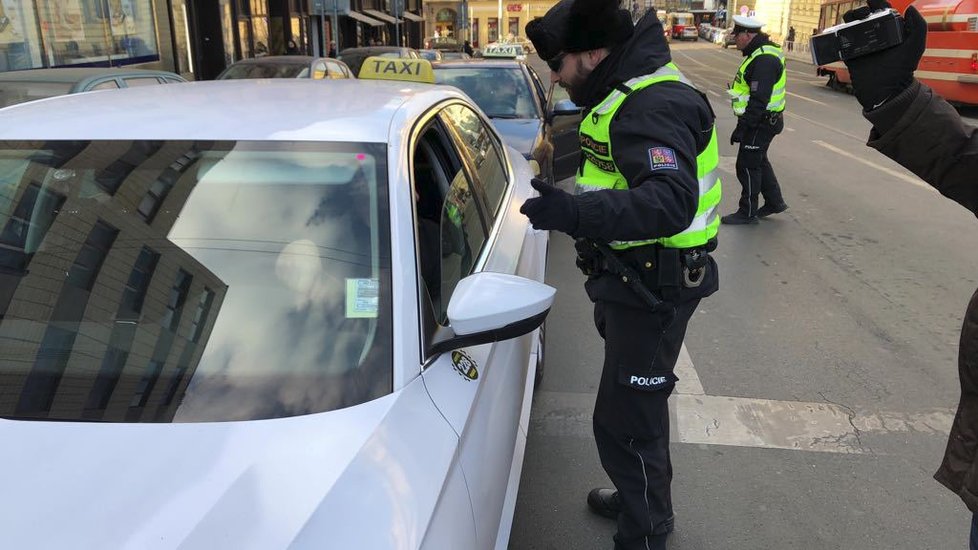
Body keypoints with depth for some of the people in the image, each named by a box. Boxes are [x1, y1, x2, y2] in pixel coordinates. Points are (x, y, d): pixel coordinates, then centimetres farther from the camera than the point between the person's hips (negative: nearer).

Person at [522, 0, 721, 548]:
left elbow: (671, 204, -40)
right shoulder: (629, 92, 10)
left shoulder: (655, 106, -25)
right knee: (638, 403, 25)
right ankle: (641, 499, 47)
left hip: (654, 288, -11)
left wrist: (577, 212, -51)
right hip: (633, 277, 11)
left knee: (625, 420, -2)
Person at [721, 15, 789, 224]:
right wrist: (744, 123, 21)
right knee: (759, 162, 21)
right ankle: (774, 202, 33)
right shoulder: (760, 53, 11)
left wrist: (742, 127, -26)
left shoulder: (764, 60, -23)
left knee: (748, 166, -1)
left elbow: (759, 100, -28)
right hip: (762, 120, 10)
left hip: (761, 123, -10)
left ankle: (747, 213, 9)